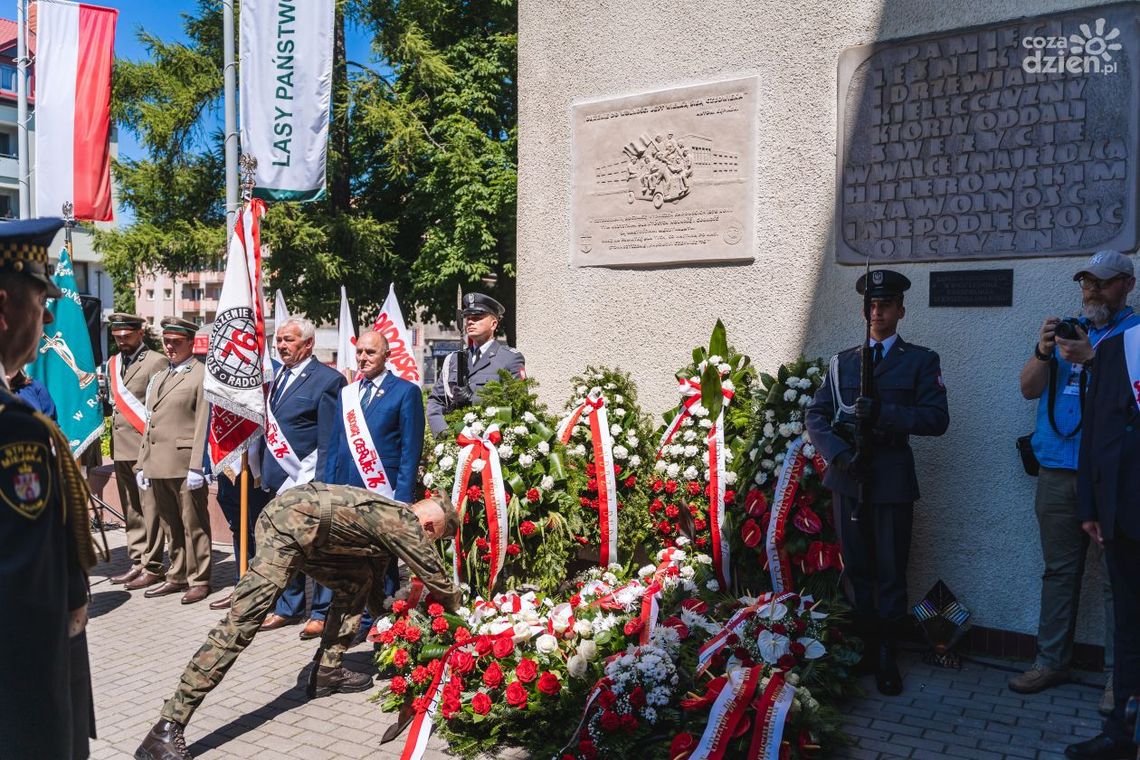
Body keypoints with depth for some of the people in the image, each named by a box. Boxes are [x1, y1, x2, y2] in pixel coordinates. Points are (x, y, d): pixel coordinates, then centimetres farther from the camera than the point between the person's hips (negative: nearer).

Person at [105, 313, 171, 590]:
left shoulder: (156, 362, -7)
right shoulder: (113, 363, 17)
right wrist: (114, 439, 15)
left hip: (146, 445, -8)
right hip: (120, 447, 8)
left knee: (150, 509, -4)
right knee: (130, 510, 13)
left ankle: (152, 567, 2)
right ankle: (137, 562, 21)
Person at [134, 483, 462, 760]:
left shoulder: (390, 518, 22)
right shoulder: (405, 522, -2)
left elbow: (375, 586, 35)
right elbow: (436, 578, 8)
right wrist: (457, 608, 27)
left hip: (299, 522, 10)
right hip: (292, 522, -10)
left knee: (358, 580, 18)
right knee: (242, 619, -15)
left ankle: (327, 671, 19)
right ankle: (168, 728, -16)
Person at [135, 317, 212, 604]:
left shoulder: (202, 375, -5)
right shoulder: (158, 378, 21)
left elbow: (204, 424, -12)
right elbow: (149, 424, 21)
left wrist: (197, 467, -17)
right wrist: (142, 464, 16)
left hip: (185, 465, -7)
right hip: (158, 466, 8)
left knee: (194, 526, 1)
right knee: (171, 525, 14)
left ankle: (198, 580, 10)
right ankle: (177, 577, 24)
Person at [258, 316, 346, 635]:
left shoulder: (327, 379, -11)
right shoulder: (278, 376, 13)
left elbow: (329, 441, -13)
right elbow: (269, 427, 18)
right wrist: (263, 471, 11)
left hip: (306, 483, -7)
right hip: (275, 482, 8)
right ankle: (289, 608, 29)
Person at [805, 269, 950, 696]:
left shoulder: (920, 360, 4)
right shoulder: (843, 362, 13)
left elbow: (937, 419, -8)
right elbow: (815, 416, 7)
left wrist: (883, 412, -21)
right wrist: (839, 454, -10)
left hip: (892, 479, -3)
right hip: (847, 477, 3)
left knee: (890, 573, 3)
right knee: (856, 570, 12)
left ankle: (887, 656, 16)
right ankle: (861, 648, 25)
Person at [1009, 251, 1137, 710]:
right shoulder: (1067, 330, 17)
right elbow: (1029, 388, 9)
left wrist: (1091, 357, -21)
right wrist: (1043, 352, -8)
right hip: (1058, 471, 4)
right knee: (1059, 570, 9)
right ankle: (1051, 662, 17)